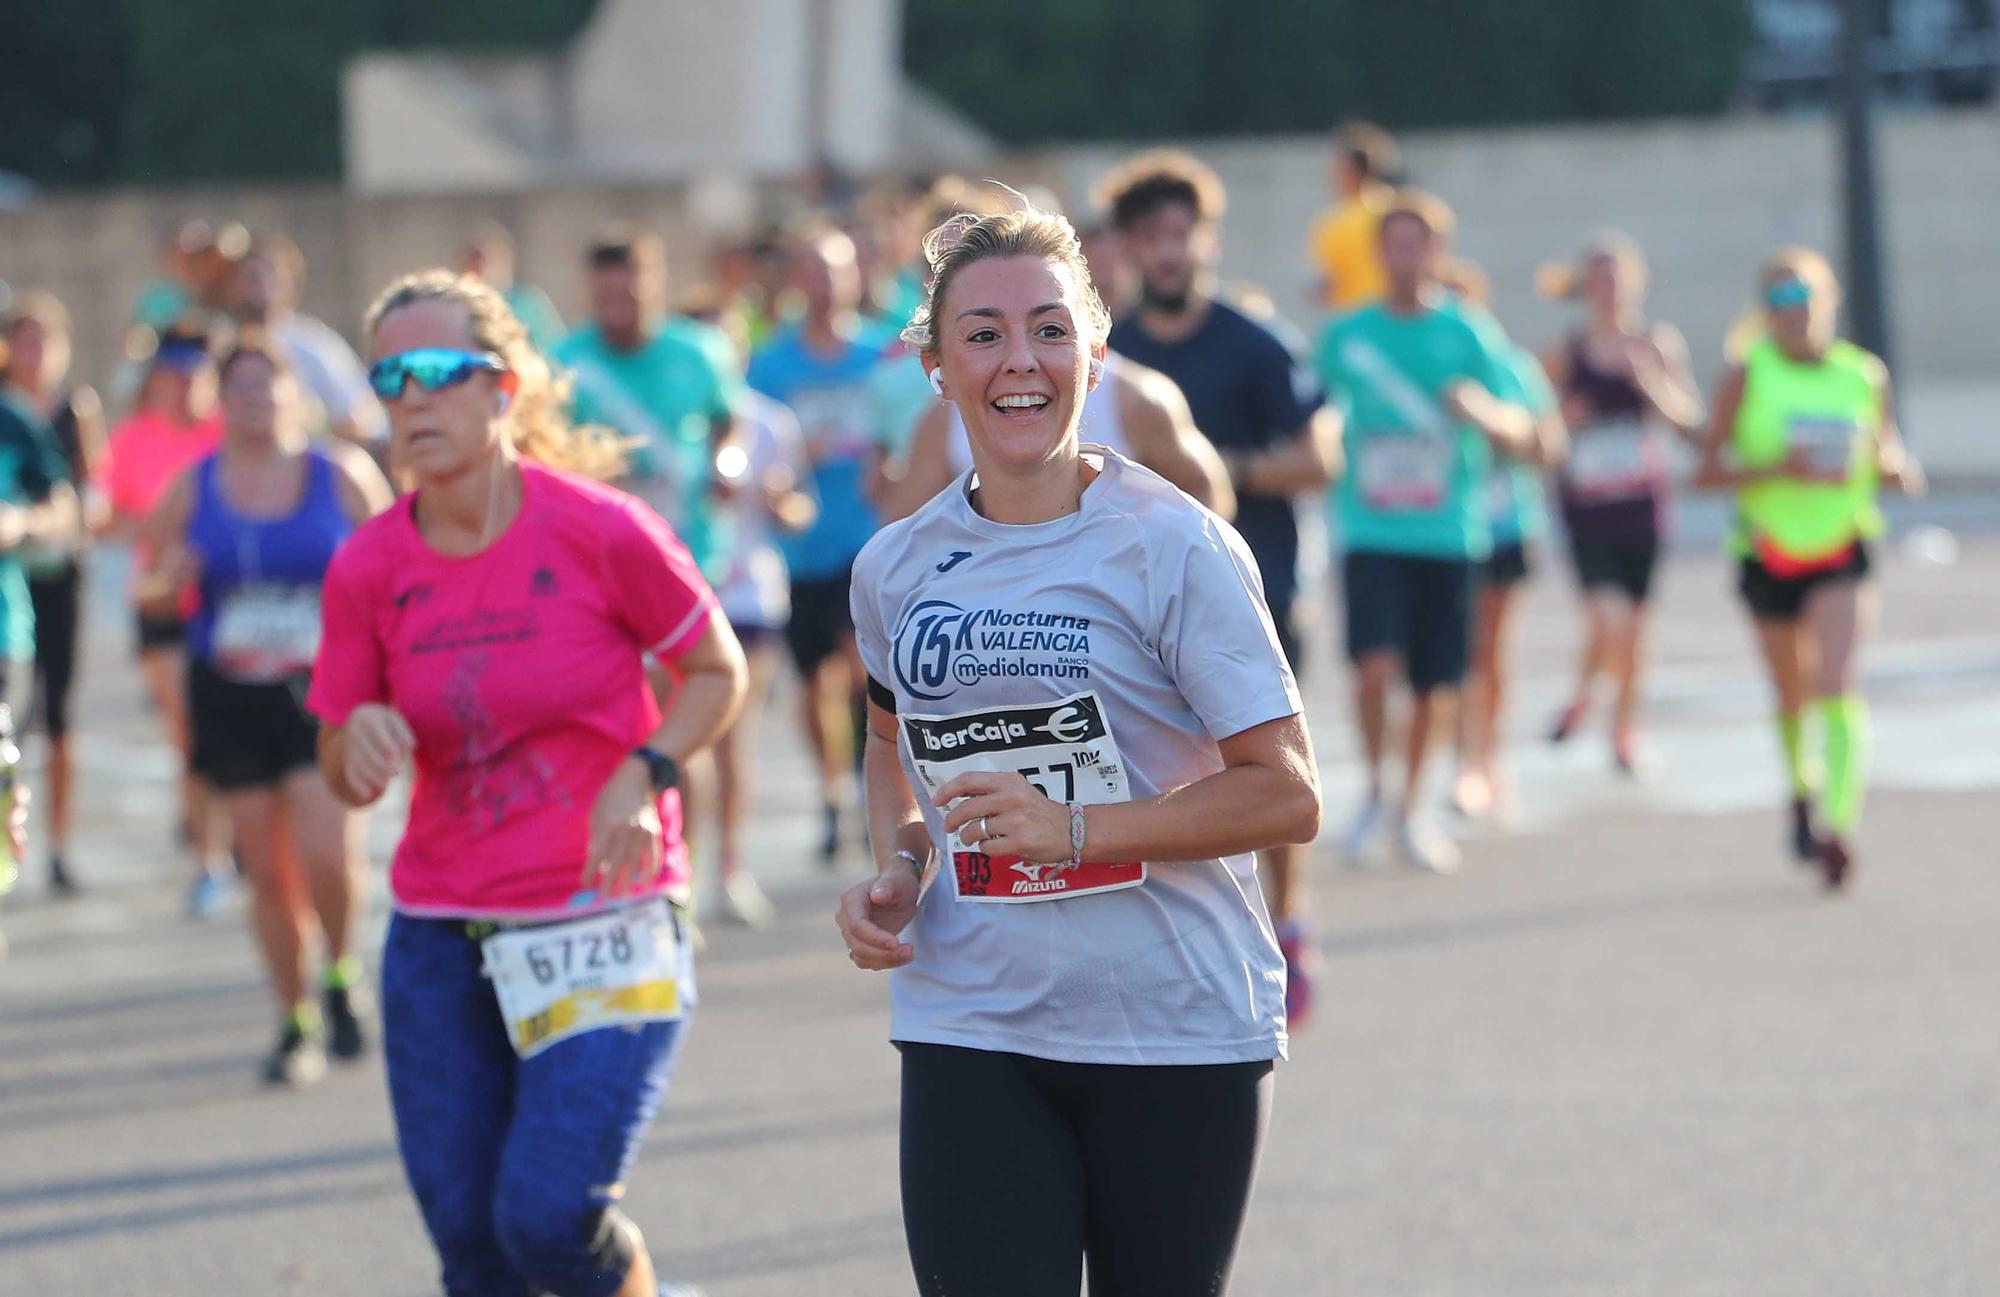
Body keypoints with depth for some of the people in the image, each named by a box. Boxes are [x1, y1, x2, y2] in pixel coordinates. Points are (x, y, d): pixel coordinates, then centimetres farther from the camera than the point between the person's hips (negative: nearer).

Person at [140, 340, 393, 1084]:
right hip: (231, 698, 2)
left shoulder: (341, 477, 1)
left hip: (324, 693, -2)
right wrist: (168, 584, -10)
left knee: (328, 853, -17)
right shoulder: (192, 491, 5)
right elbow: (153, 590, 14)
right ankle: (296, 1023, 18)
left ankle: (341, 974, 12)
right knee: (268, 871, 4)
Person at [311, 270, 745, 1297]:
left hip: (604, 917, -4)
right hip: (440, 938, 4)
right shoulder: (368, 567, -1)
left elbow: (717, 672, 4)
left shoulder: (600, 531, -10)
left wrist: (641, 776, -13)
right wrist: (360, 739, -16)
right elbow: (346, 780, 7)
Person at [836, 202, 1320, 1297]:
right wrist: (893, 871, 6)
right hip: (970, 1032, 3)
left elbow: (1285, 796, -11)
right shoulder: (896, 568, 6)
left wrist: (1073, 829, -21)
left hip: (1176, 1030, -3)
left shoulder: (1174, 548, -9)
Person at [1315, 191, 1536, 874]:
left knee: (1434, 684, 5)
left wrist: (1482, 412, -18)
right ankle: (1374, 788, 5)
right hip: (1371, 530, 0)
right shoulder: (1345, 337, 6)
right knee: (1375, 664, -19)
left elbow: (1520, 438, 3)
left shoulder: (1470, 335, 3)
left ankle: (1412, 811, 25)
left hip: (1449, 531, 0)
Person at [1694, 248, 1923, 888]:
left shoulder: (1866, 375, 1)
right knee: (1792, 696, 14)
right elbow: (1707, 471, -7)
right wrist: (1775, 469, -23)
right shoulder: (1747, 376, -5)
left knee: (1838, 684, -19)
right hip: (1769, 557, 1)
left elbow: (1892, 462, 12)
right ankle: (1802, 788, 43)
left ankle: (1839, 823, -26)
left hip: (1844, 552, -1)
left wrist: (1899, 471, -12)